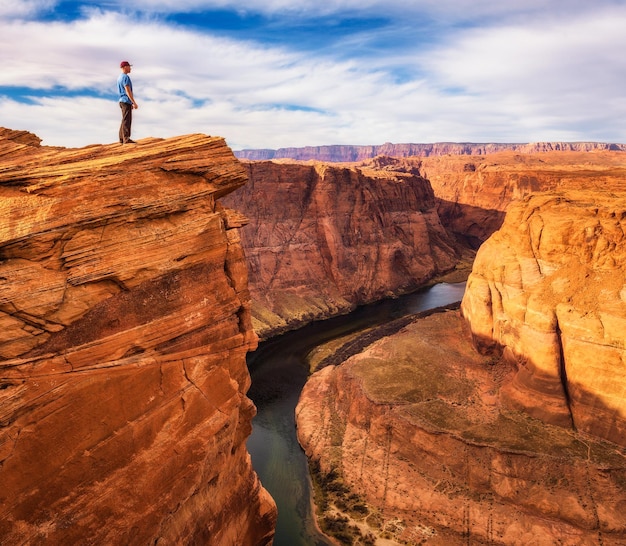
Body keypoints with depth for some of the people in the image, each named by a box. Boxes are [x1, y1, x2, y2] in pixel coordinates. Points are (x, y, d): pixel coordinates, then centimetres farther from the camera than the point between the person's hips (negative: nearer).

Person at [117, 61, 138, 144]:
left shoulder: (119, 77, 20)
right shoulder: (125, 77, -11)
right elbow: (128, 91, -19)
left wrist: (131, 103, 26)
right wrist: (134, 103, -22)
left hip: (123, 101, 10)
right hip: (126, 101, -10)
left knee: (125, 120, 13)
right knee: (126, 120, -14)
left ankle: (122, 139, 15)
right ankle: (126, 139, -20)